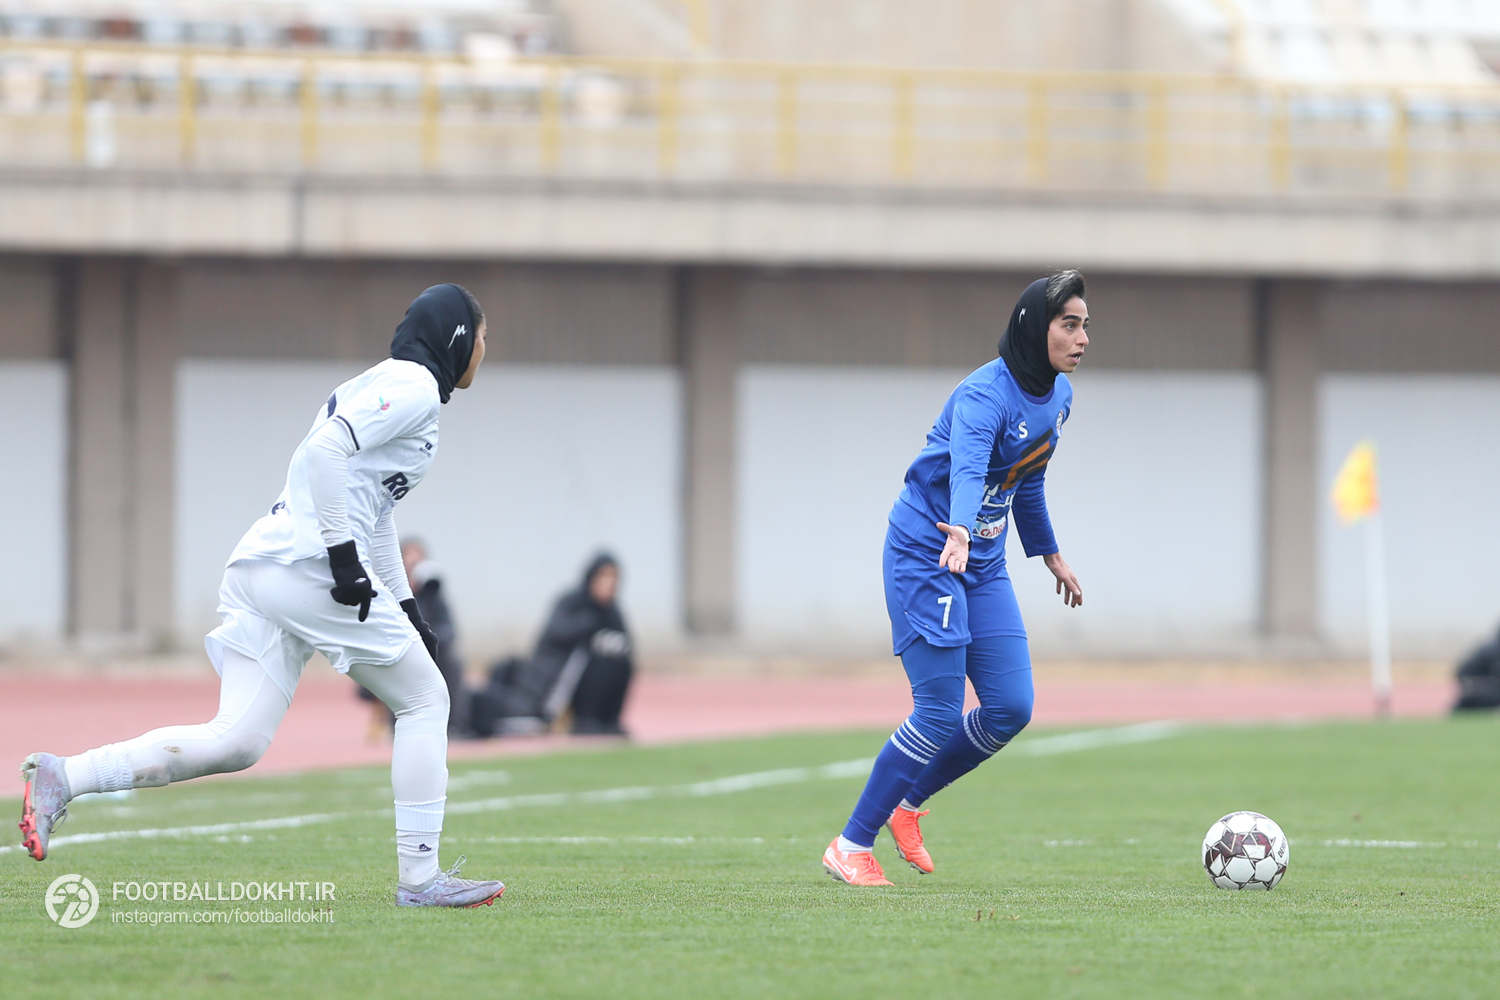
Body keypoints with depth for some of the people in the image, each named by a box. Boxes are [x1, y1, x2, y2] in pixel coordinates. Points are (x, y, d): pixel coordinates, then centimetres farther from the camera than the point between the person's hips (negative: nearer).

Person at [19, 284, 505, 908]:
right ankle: (419, 877, 4)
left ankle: (63, 777, -10)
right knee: (424, 699, 4)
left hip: (256, 570, 9)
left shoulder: (380, 386, 28)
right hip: (307, 567, -9)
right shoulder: (414, 387, -4)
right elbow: (327, 448, -20)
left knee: (237, 741, 0)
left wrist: (407, 609, 33)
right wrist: (343, 553, -22)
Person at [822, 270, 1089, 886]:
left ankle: (907, 806, 19)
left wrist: (1049, 553, 30)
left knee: (1011, 708, 0)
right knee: (940, 714, -12)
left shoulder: (1058, 396, 5)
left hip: (983, 566, 8)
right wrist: (960, 533, -61)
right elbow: (966, 469, -42)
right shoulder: (983, 396, -23)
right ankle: (851, 846, -1)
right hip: (924, 555, -8)